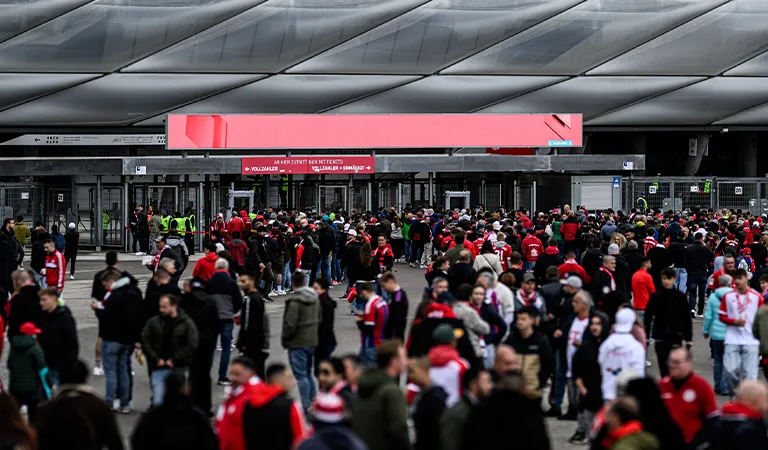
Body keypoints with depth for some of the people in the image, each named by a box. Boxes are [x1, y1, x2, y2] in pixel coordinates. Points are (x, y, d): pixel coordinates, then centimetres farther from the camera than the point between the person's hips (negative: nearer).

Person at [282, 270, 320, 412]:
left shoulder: (295, 301, -20)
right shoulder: (315, 298, 6)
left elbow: (290, 325, -19)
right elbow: (319, 319, 14)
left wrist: (284, 339, -3)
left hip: (298, 343, -8)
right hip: (312, 341, 8)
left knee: (301, 375, -4)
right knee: (308, 373, 18)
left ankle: (306, 406, -5)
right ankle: (312, 404, 20)